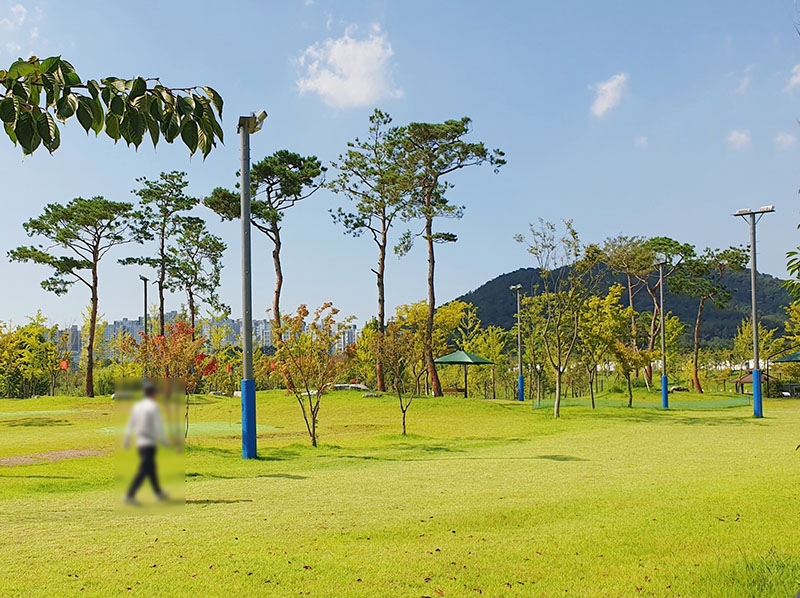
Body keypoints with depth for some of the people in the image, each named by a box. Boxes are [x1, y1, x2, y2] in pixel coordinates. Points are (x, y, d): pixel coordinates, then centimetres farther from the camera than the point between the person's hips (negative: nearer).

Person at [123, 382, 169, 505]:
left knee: (151, 468, 17)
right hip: (149, 444, -8)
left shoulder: (136, 406, 8)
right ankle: (130, 495, -12)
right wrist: (164, 441, -6)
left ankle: (159, 493, 27)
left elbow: (130, 426, 10)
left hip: (140, 444, 8)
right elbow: (158, 427, -16)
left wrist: (126, 441, 19)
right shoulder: (153, 406, -12)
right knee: (143, 471, -6)